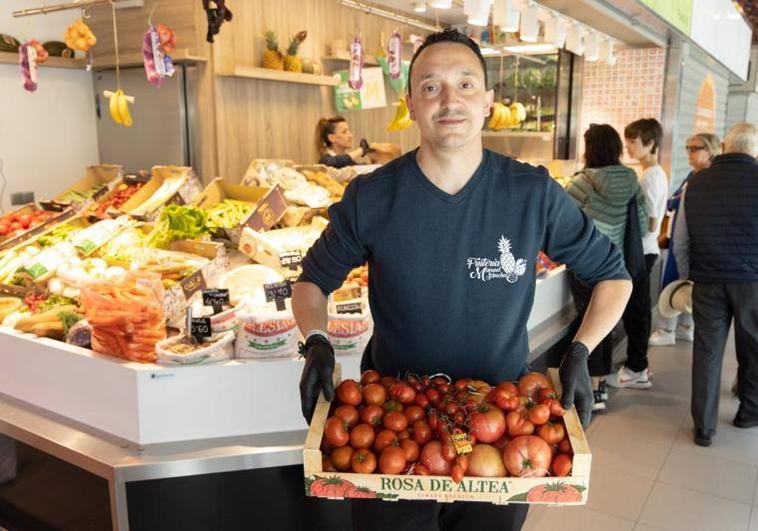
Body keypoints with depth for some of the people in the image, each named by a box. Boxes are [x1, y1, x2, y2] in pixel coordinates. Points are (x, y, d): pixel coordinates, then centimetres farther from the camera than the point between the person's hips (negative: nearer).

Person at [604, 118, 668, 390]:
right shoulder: (656, 174, 13)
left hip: (640, 251, -10)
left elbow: (650, 225, -19)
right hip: (644, 250, 10)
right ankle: (638, 365, 25)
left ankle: (636, 370, 8)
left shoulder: (650, 177, -16)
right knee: (638, 309, 15)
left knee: (636, 309, -2)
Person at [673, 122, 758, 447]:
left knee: (707, 351, 8)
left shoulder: (696, 183, 4)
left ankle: (704, 427, 14)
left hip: (707, 282, 2)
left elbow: (680, 241, 9)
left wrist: (689, 276, 20)